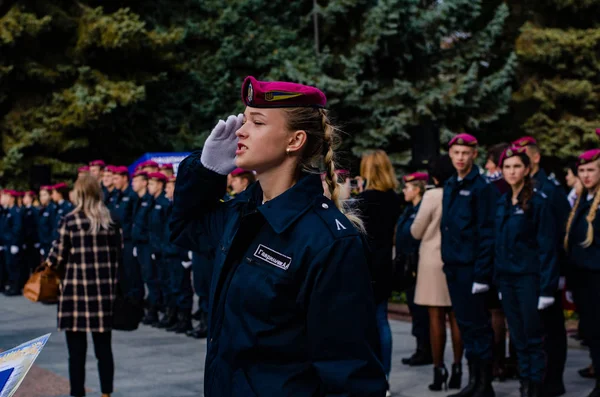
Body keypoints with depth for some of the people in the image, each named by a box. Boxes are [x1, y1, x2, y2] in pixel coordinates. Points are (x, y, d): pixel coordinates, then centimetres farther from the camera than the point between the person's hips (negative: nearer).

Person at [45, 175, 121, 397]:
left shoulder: (70, 220, -6)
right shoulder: (110, 220, 5)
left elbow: (59, 256, -4)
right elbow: (117, 254, 6)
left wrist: (49, 263, 16)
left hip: (76, 287, -3)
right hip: (104, 288, 3)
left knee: (77, 348, 4)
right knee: (104, 346, 11)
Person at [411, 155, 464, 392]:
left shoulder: (432, 196, -11)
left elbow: (416, 232, -4)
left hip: (434, 261, -4)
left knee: (436, 317, 0)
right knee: (456, 317, 8)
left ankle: (439, 370, 1)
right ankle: (457, 369, 9)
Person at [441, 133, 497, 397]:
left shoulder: (482, 188, -9)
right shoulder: (449, 186, 14)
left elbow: (487, 233, -14)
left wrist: (482, 273, -17)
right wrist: (447, 260, 11)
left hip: (471, 266, -7)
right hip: (452, 266, 7)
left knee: (478, 325, -1)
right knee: (465, 324, 11)